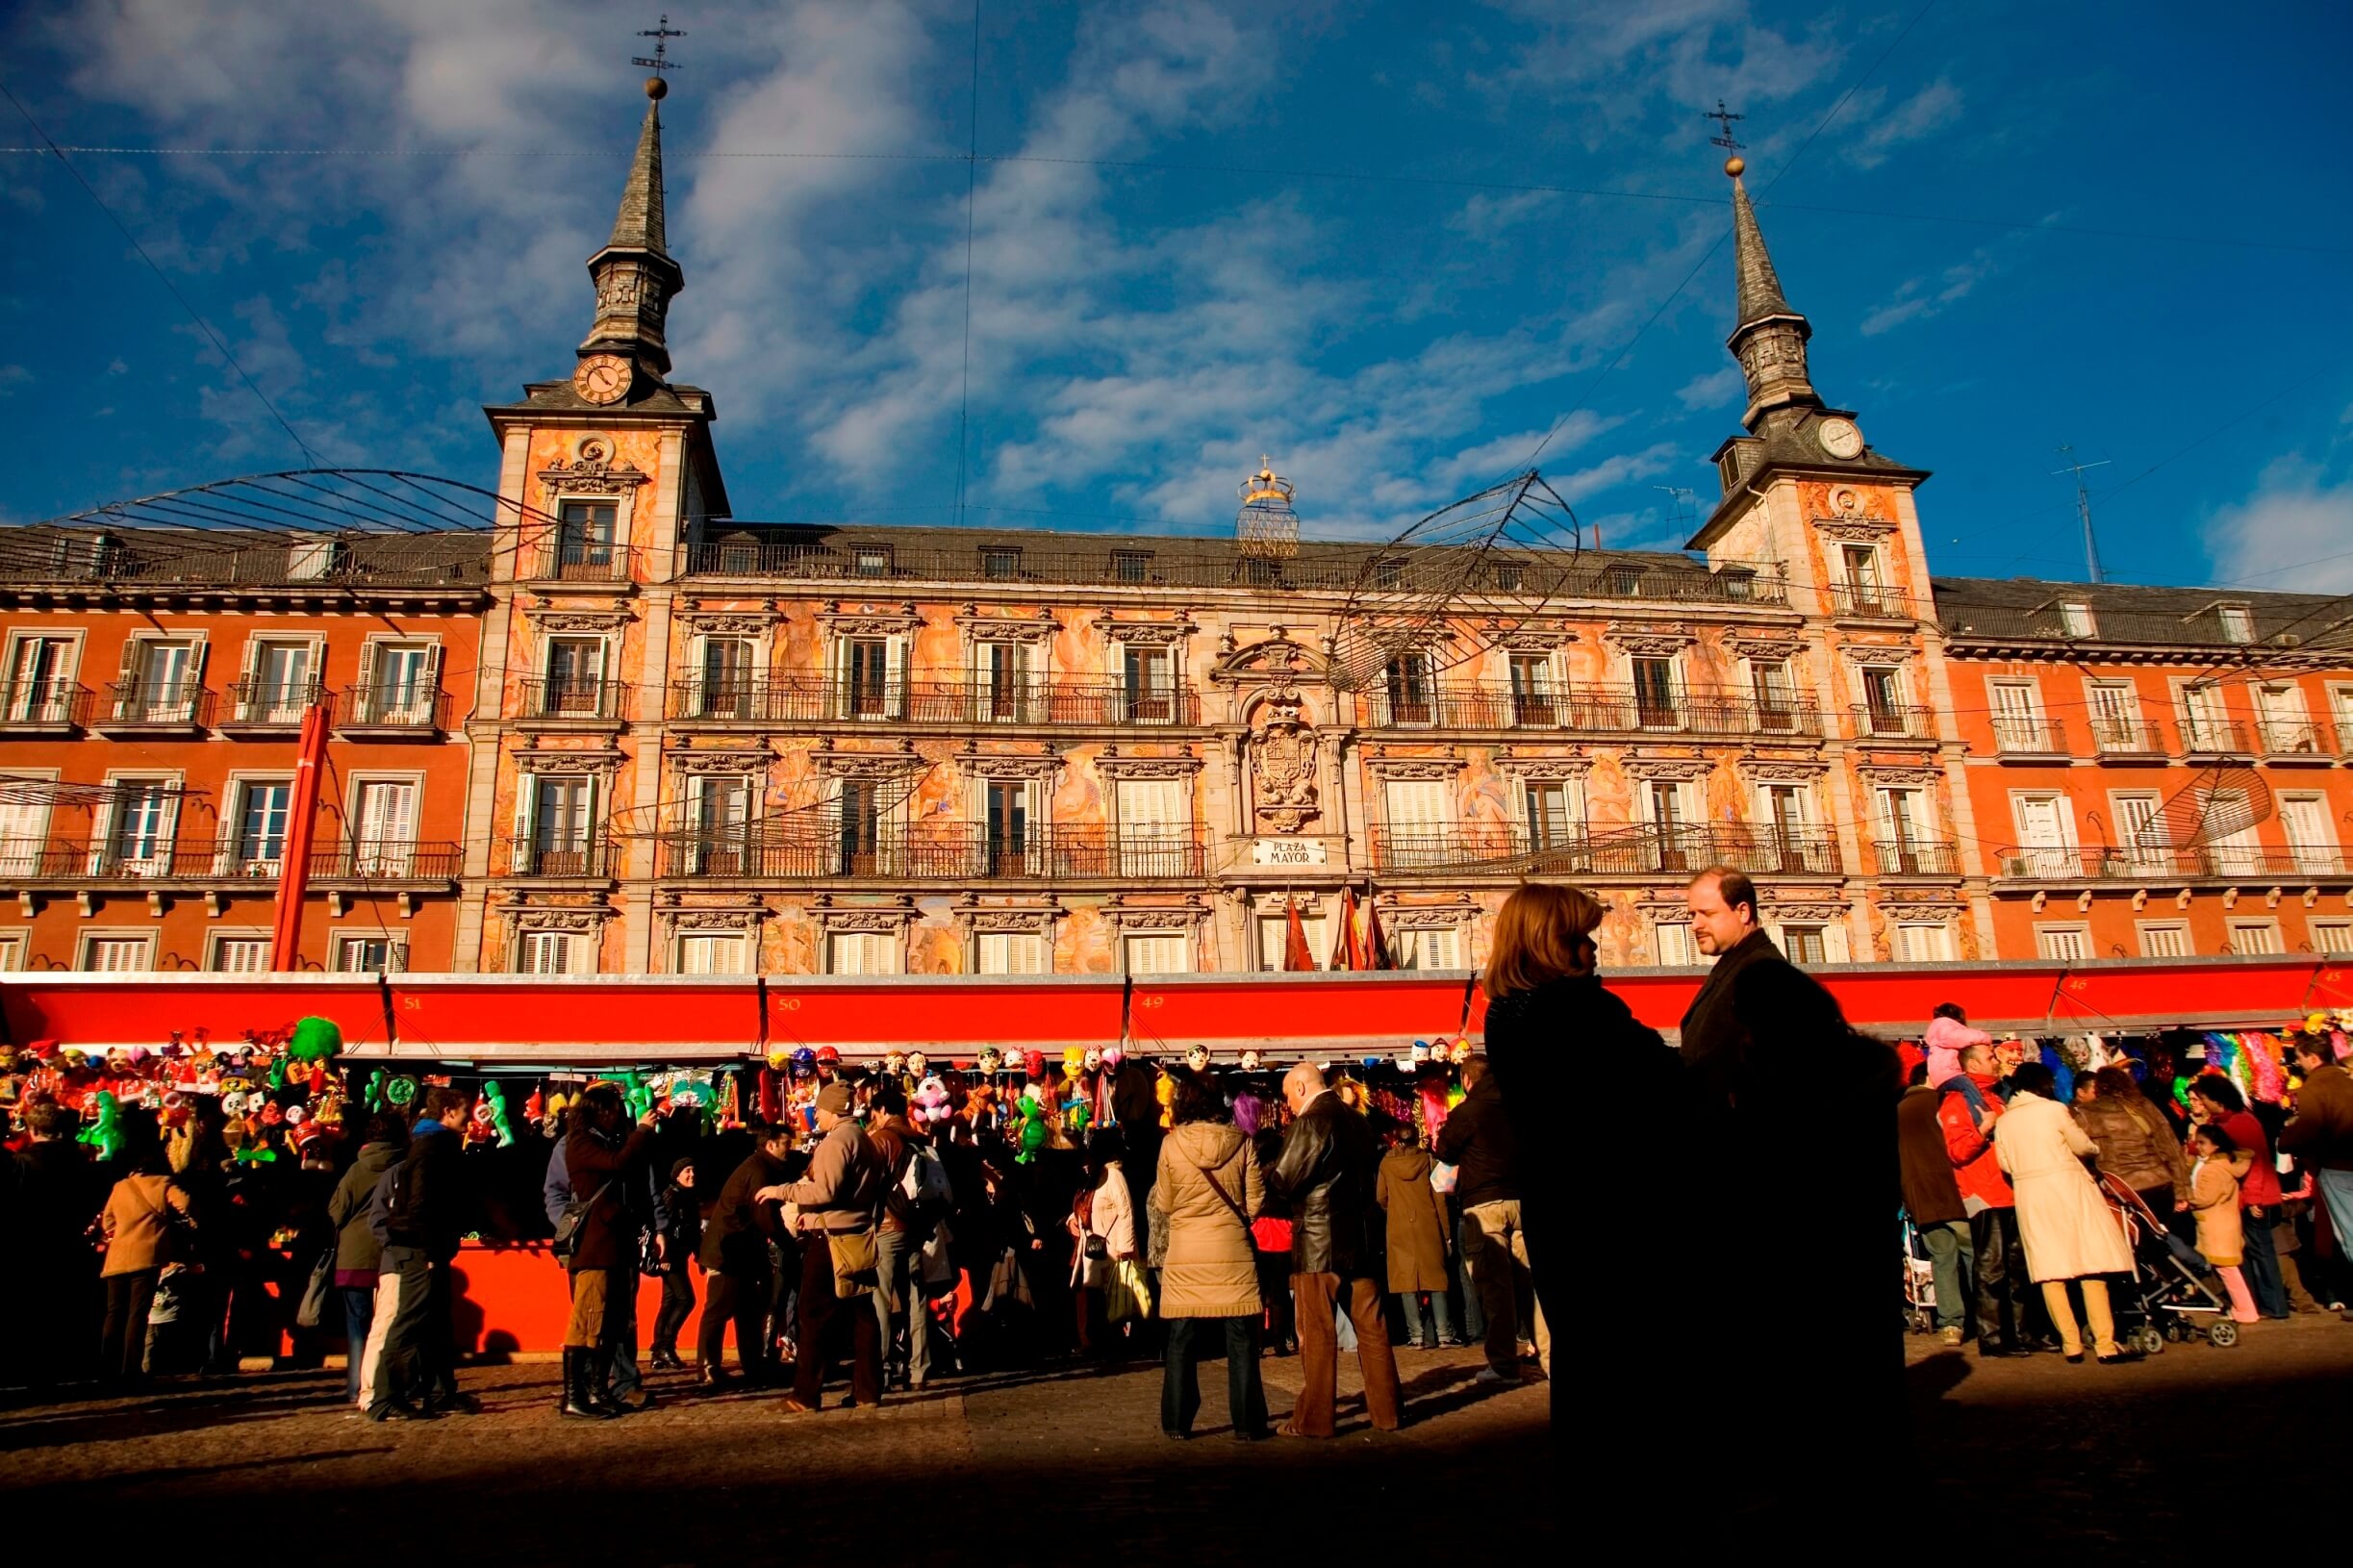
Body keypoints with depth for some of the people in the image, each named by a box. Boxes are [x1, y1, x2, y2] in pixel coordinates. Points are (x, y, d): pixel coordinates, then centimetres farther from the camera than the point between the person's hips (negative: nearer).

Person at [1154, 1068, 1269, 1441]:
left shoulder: (1171, 1143, -6)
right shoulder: (1241, 1142, -4)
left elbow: (1164, 1204, 2)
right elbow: (1255, 1203, 0)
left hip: (1185, 1255, 0)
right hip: (1232, 1252, 0)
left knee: (1181, 1342, 10)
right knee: (1241, 1342, 8)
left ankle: (1178, 1423, 15)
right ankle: (1246, 1423, 11)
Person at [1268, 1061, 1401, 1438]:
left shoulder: (1309, 1123, -13)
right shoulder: (1357, 1121, 10)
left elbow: (1286, 1181, -13)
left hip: (1317, 1240, -7)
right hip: (1357, 1238, 7)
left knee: (1317, 1333, 0)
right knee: (1371, 1326, 12)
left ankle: (1313, 1420, 6)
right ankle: (1386, 1411, 19)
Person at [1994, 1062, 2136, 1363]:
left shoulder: (2002, 1122, 7)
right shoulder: (2054, 1110, -5)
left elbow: (2005, 1165, 4)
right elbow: (2082, 1147, 3)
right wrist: (2096, 1148, 25)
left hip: (2029, 1196, 4)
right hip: (2066, 1187, -4)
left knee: (2049, 1270, 5)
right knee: (2091, 1264, 0)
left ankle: (2072, 1344, 6)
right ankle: (2105, 1344, -2)